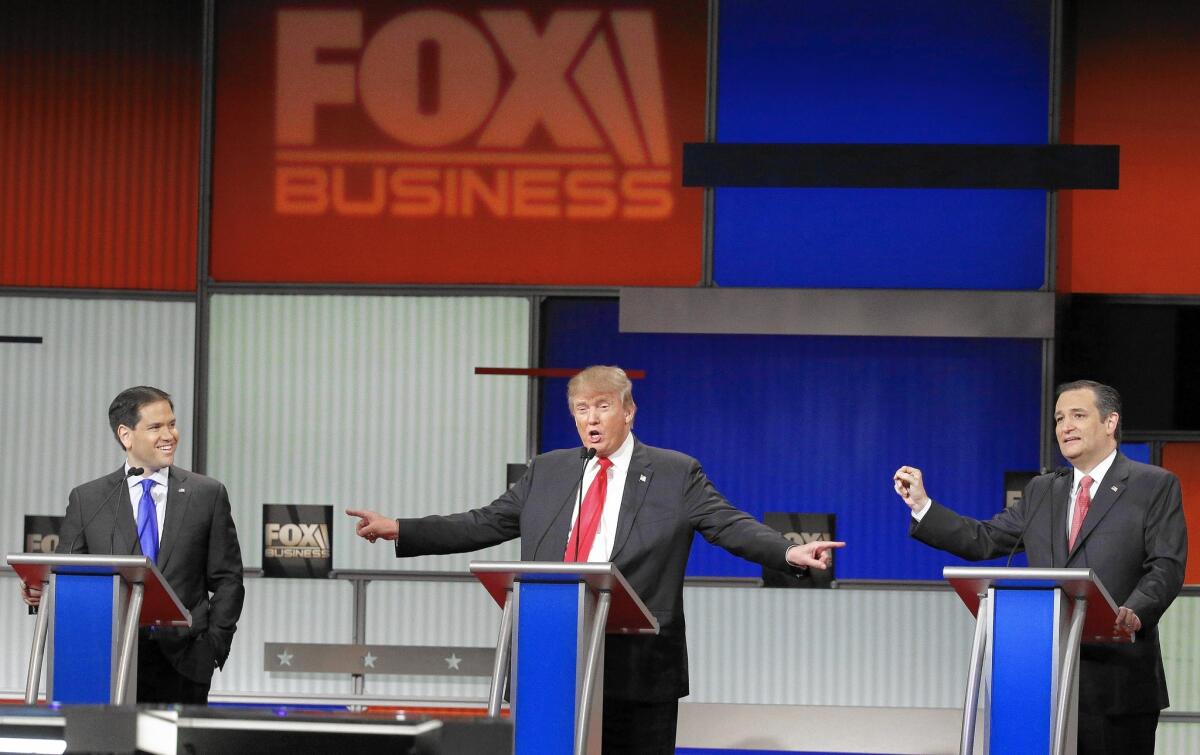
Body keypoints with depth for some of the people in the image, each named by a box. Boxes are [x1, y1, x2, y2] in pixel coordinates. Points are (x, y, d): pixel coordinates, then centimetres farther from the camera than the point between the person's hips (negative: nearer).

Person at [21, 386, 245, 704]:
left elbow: (227, 579, 8)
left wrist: (215, 642, -4)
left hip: (182, 662, 0)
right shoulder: (87, 499, 9)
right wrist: (42, 592, -14)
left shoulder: (207, 495, 8)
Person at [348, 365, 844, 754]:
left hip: (637, 668, -4)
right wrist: (399, 530, 7)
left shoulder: (676, 474, 4)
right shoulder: (547, 472, 15)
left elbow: (732, 526, -4)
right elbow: (484, 525, 15)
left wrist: (788, 553, -22)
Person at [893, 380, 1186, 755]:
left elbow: (1167, 566, -7)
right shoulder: (1042, 492, 20)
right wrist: (922, 506, 5)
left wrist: (1135, 611, -26)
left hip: (1118, 679, -5)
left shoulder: (1155, 486, 3)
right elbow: (983, 540, 16)